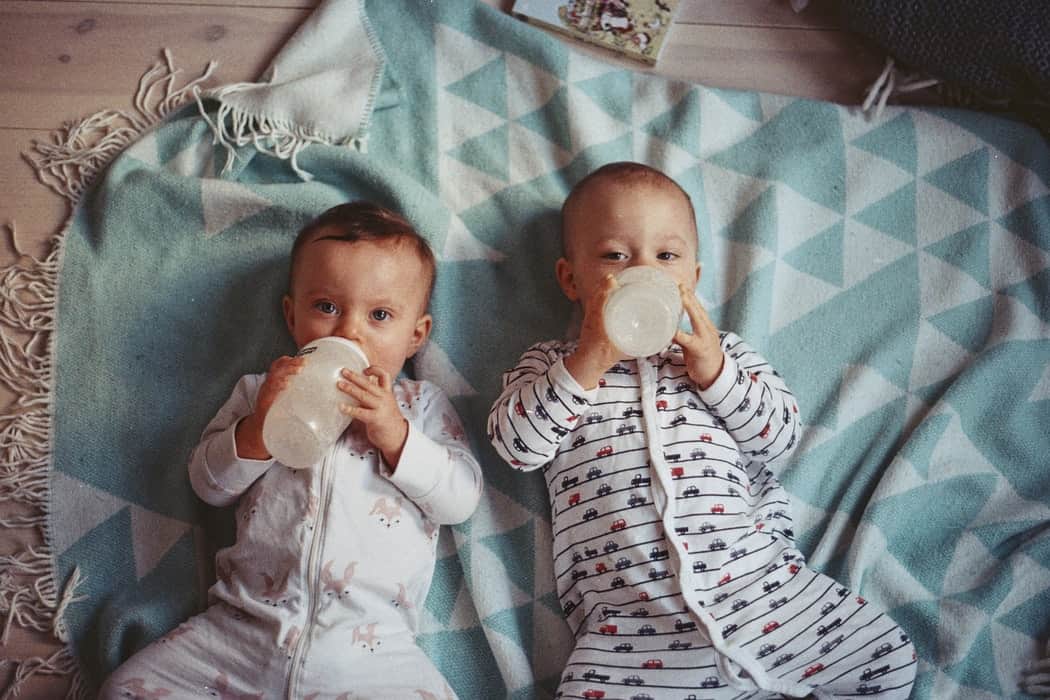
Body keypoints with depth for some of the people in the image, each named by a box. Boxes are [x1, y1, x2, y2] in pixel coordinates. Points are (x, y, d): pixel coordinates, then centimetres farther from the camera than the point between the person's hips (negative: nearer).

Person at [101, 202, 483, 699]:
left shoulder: (421, 406, 9)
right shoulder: (262, 392, 14)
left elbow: (462, 498, -1)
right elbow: (208, 484, 8)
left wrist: (396, 435, -14)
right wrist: (257, 429, -10)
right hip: (242, 625, 2)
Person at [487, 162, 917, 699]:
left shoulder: (725, 353, 17)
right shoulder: (552, 363, 12)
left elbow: (781, 439, 8)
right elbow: (513, 444, -4)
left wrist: (714, 372, -7)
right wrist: (587, 362, -12)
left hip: (762, 585, 2)